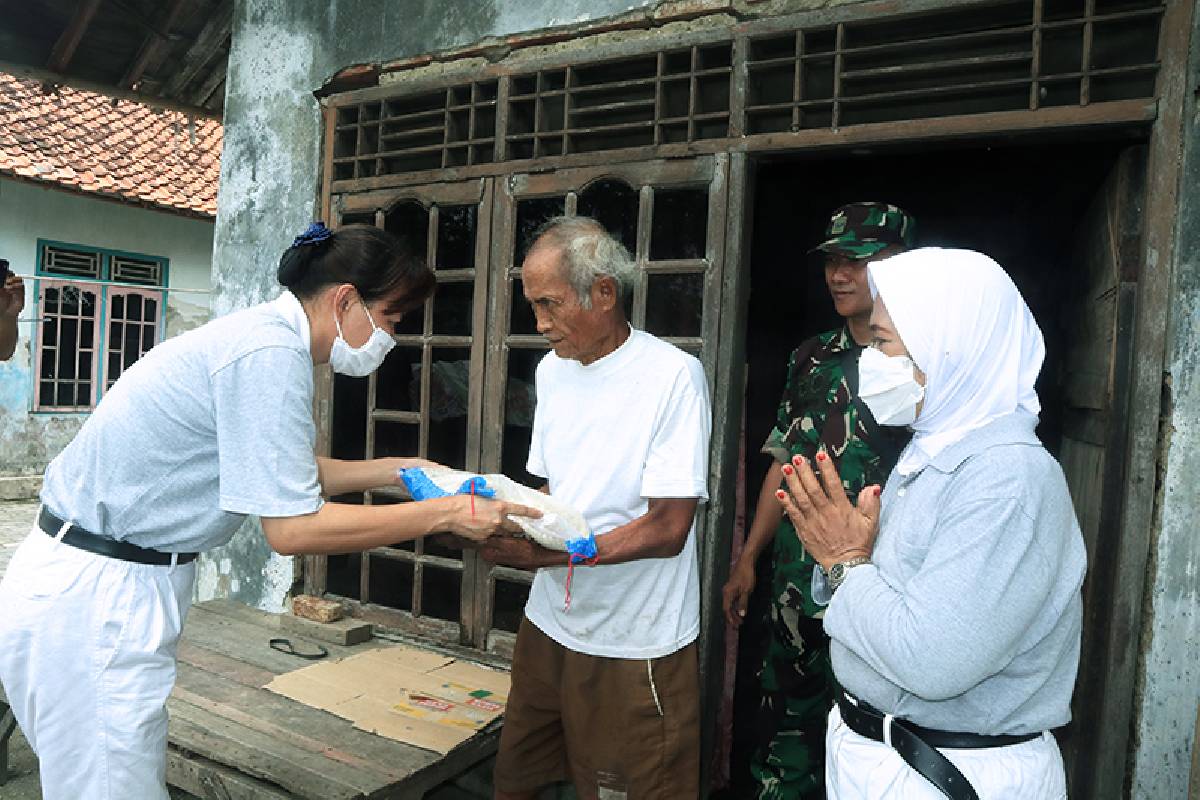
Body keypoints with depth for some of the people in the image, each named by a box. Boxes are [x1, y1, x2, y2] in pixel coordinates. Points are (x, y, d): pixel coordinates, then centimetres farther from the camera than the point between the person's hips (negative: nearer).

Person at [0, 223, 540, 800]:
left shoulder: (264, 333, 6)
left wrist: (394, 469, 9)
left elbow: (283, 473, 15)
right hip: (92, 602, -9)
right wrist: (445, 513, -20)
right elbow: (293, 529, -26)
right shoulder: (272, 354, -24)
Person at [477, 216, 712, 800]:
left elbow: (667, 529, -19)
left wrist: (549, 551, -24)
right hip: (551, 622, 6)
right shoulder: (552, 369, 7)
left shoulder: (673, 375, -16)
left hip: (636, 647, -6)